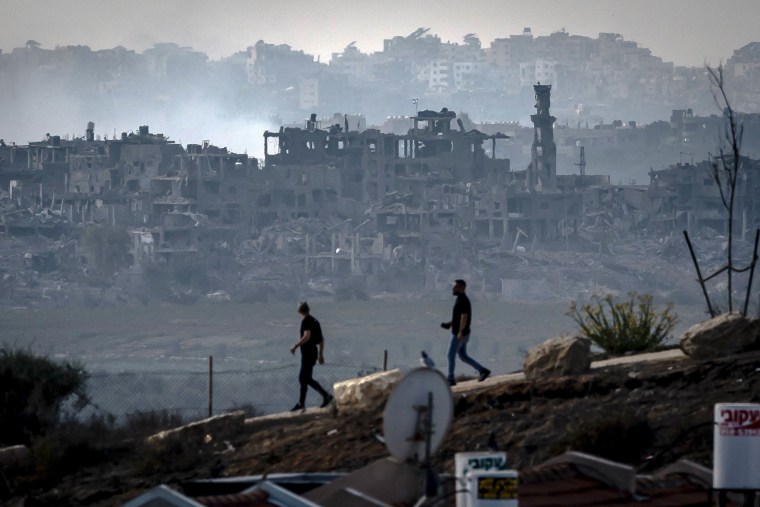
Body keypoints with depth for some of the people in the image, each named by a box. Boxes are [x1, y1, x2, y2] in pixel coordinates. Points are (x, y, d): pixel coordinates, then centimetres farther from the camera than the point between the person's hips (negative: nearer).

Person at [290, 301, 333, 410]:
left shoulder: (306, 321, -13)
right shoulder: (314, 321, 14)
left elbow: (307, 336, -28)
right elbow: (322, 339, 18)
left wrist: (295, 346, -22)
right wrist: (321, 354, 23)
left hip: (308, 353, -9)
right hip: (313, 352, 9)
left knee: (307, 378, -9)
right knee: (303, 378, 13)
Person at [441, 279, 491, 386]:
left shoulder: (463, 301, -17)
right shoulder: (462, 300, 15)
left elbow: (464, 317, -24)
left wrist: (460, 332, -28)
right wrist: (449, 324, 15)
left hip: (460, 334, -10)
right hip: (462, 334, 10)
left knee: (451, 355, -2)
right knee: (463, 356, 13)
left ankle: (451, 379, 5)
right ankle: (482, 370, 11)